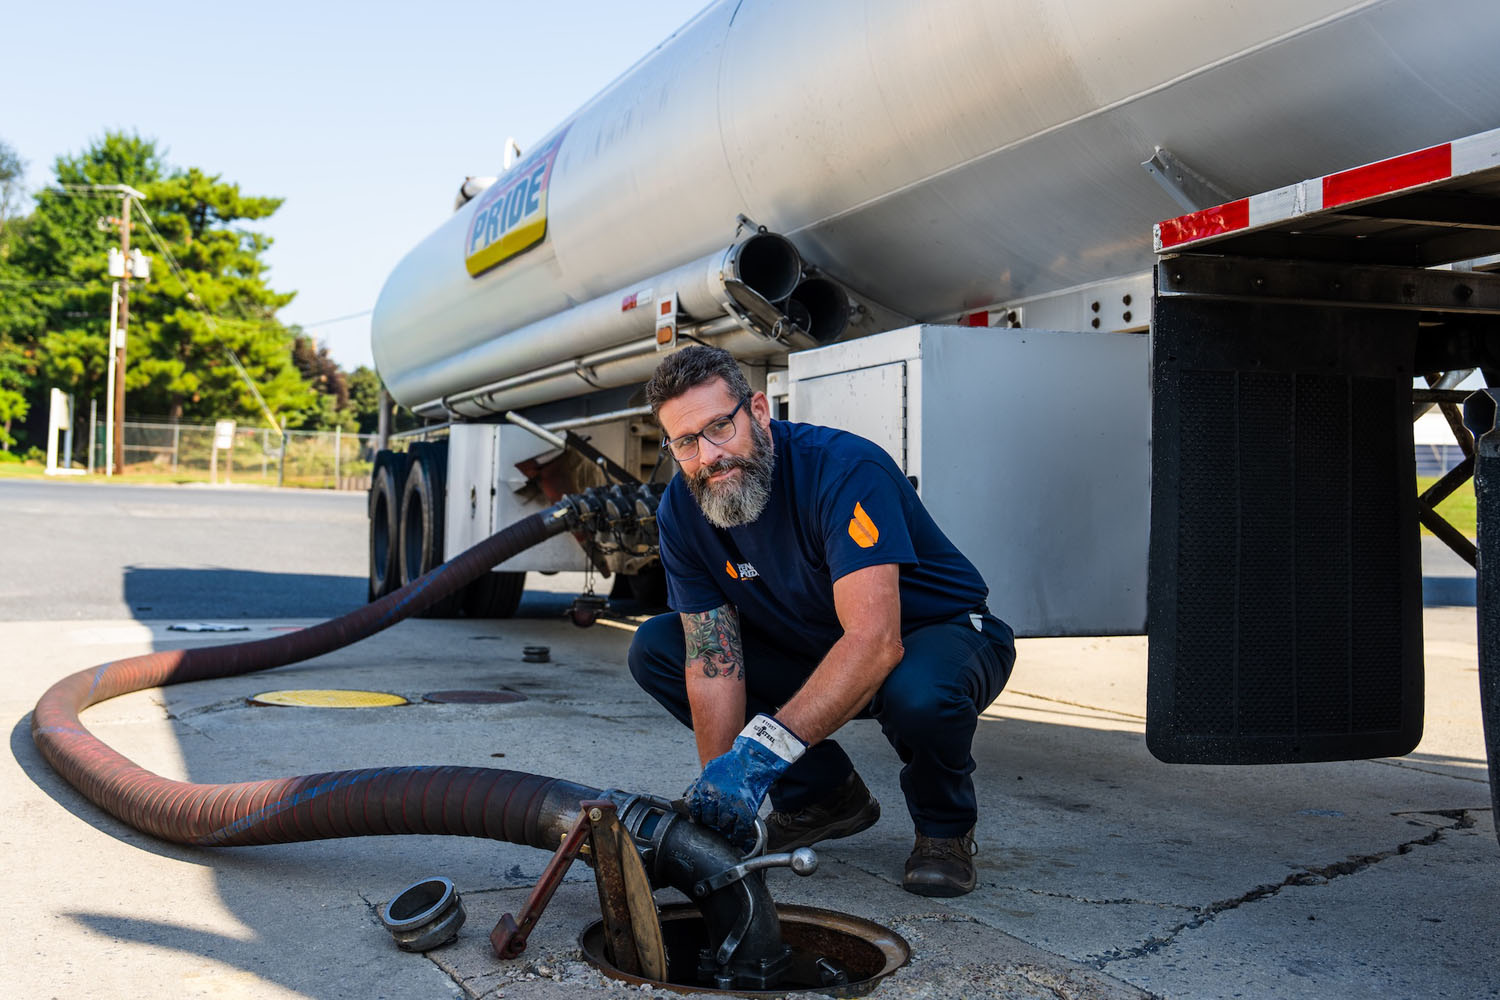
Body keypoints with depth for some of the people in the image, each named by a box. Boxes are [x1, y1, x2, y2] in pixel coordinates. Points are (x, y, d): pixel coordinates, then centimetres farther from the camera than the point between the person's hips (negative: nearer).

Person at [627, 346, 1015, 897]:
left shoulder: (845, 469, -32)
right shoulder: (681, 511, -12)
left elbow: (876, 639, -43)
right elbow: (713, 659, -15)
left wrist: (761, 749, -52)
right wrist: (719, 777, -27)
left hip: (941, 633, -6)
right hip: (809, 651, 6)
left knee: (918, 692, -42)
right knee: (655, 648, -8)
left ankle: (944, 828, -6)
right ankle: (823, 795, 4)